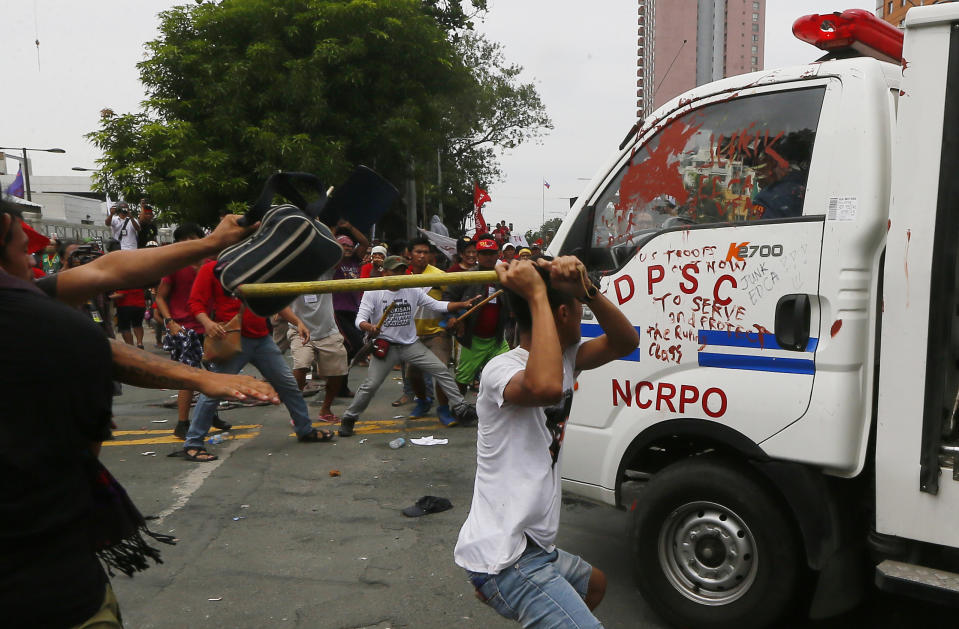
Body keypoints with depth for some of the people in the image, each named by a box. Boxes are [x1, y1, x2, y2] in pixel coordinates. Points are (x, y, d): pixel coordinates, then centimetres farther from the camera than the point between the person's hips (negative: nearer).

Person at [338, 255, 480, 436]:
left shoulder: (413, 291, 3)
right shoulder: (372, 292, -7)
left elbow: (437, 305, 2)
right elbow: (360, 319, -13)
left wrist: (462, 304, -12)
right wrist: (368, 327, -38)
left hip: (411, 344, 4)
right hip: (385, 346, -4)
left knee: (441, 370, -2)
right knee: (370, 385, -7)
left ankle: (459, 407, 9)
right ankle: (348, 418, 14)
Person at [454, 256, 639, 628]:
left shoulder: (562, 358, 8)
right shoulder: (502, 370, -20)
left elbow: (625, 342, 4)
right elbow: (546, 387, -42)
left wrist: (586, 289, -12)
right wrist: (537, 295, -32)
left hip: (534, 545, 10)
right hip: (505, 555, -10)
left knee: (593, 585, 33)